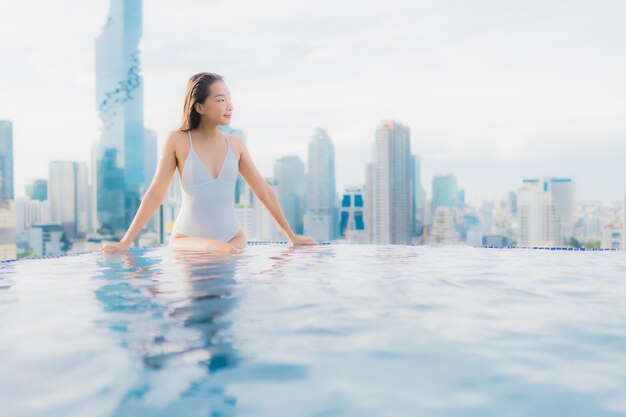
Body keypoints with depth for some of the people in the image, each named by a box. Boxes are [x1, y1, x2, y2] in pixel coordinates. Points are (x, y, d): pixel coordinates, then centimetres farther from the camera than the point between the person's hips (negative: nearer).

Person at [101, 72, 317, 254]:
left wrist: (291, 236, 10)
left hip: (233, 237, 5)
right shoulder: (178, 140, -5)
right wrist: (125, 242, -8)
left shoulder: (235, 143, 4)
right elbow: (156, 194, -5)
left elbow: (264, 191, 8)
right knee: (225, 251, -33)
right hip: (187, 239, -5)